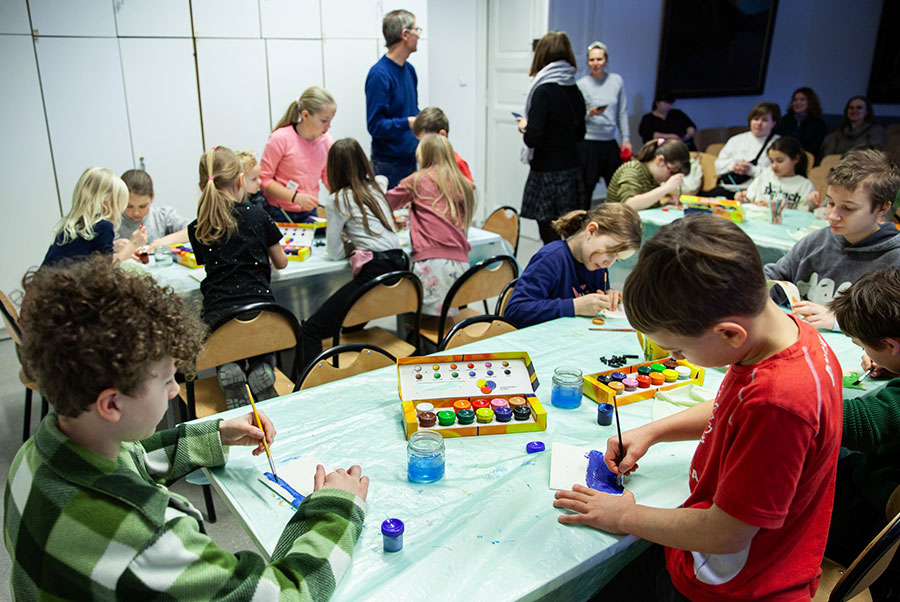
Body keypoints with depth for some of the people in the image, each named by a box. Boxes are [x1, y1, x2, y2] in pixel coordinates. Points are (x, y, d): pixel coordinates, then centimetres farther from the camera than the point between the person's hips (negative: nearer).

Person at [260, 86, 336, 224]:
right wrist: (296, 197, -25)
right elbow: (264, 179, -14)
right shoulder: (281, 139, -15)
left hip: (308, 213, 4)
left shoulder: (327, 141, -2)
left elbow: (329, 178, 10)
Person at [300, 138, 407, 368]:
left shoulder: (338, 200, 0)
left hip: (375, 272, -8)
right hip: (400, 264, 8)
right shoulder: (376, 189, 19)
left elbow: (334, 252, 4)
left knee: (310, 330, -6)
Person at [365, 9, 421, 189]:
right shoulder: (379, 75, -15)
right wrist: (408, 123, -28)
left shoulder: (409, 69, 11)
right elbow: (375, 125, -19)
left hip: (411, 159, 8)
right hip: (388, 165, -8)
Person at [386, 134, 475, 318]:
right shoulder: (463, 184, 18)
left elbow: (388, 201, 20)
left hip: (432, 259, -5)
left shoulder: (418, 180, 8)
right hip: (461, 261, 5)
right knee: (449, 318, 10)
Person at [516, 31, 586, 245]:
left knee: (549, 234, 0)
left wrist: (525, 127, 1)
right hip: (572, 170, 7)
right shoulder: (575, 91, 6)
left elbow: (533, 139, -19)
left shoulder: (544, 91, -14)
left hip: (548, 173, -7)